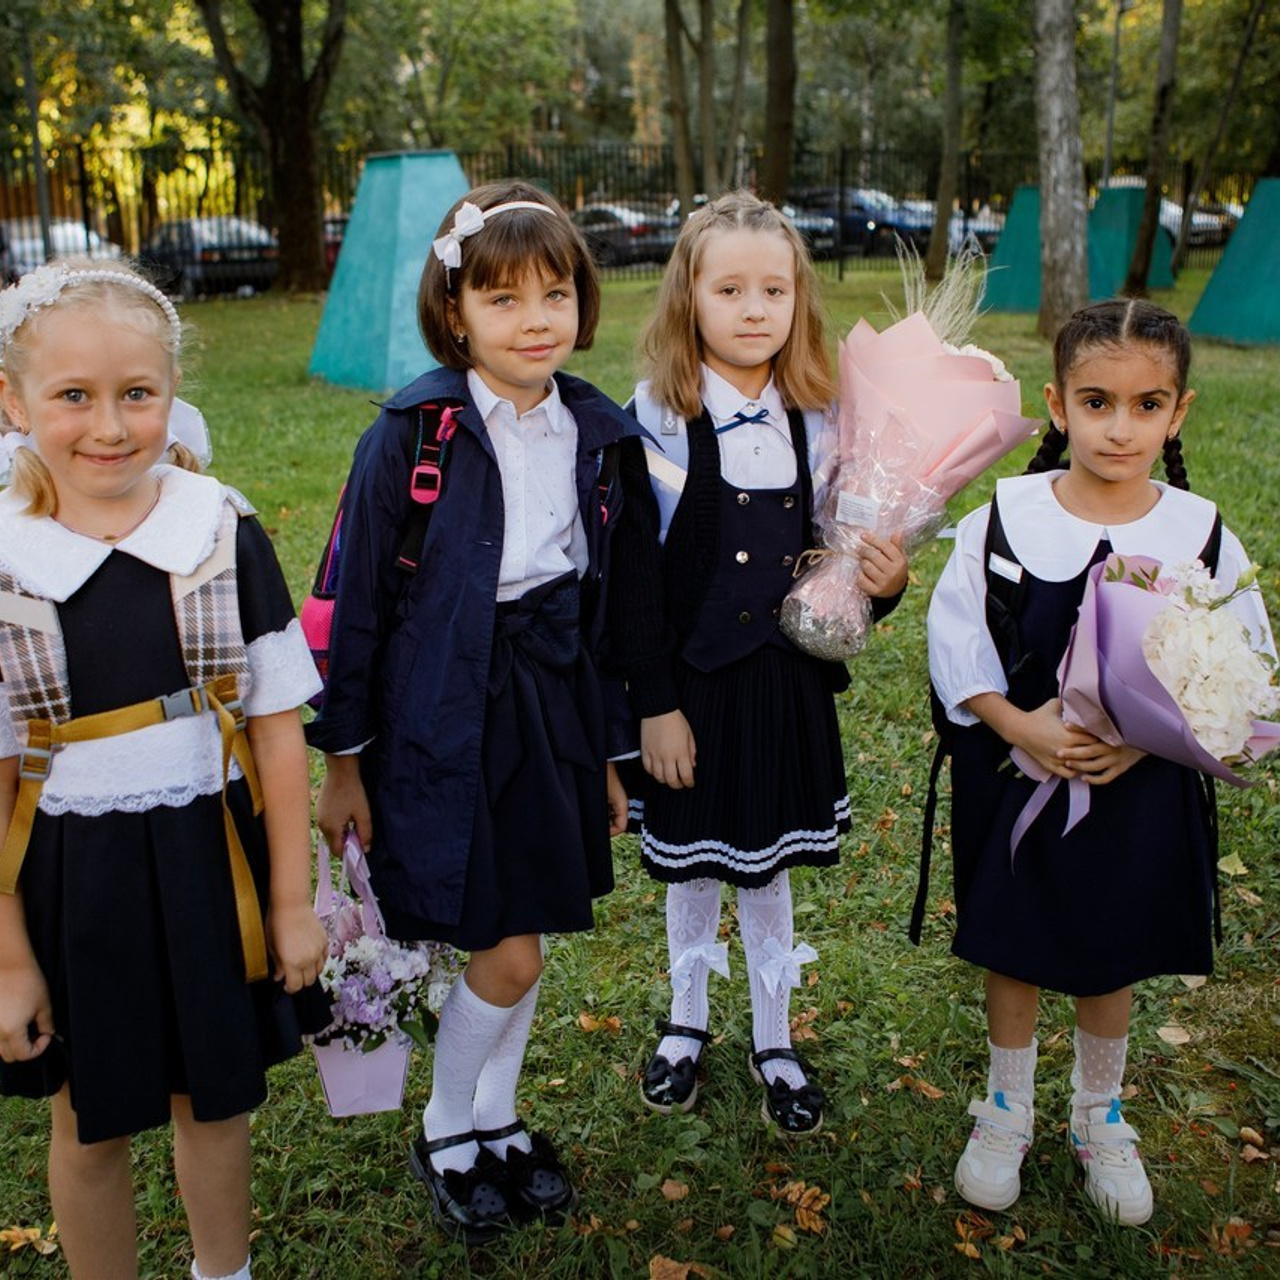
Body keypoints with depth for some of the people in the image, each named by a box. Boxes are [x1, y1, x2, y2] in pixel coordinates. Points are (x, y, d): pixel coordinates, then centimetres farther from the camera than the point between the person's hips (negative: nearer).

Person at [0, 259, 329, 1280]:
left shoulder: (225, 535, -8)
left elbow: (277, 727, -5)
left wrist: (293, 899, -2)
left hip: (211, 861, 1)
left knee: (214, 1097, 19)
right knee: (90, 1125, 17)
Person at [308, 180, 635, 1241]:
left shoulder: (597, 433, 3)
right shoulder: (412, 434, -13)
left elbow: (608, 600, 11)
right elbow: (358, 598, -7)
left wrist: (609, 748, 14)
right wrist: (342, 758, -3)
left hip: (553, 703, 5)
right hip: (445, 711, -5)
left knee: (522, 939, 16)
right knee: (509, 953, 0)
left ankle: (499, 1122, 39)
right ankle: (444, 1138, 27)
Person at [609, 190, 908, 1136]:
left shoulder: (817, 426, 1)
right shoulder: (657, 426, -11)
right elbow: (635, 579, -11)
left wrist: (885, 582, -13)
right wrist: (656, 707, -13)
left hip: (788, 683, 3)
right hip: (692, 686, -2)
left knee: (769, 869, 16)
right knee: (692, 867, 15)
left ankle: (773, 1040, 35)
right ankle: (688, 1021, 39)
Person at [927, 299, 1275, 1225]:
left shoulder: (1203, 535, -9)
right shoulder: (1006, 518, -12)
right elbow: (955, 641, -6)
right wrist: (1019, 725, -19)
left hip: (1141, 791, 1)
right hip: (1016, 776, 0)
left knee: (1113, 959, 19)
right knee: (1013, 950, 15)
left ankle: (1101, 1118, 44)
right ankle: (1007, 1110, 40)